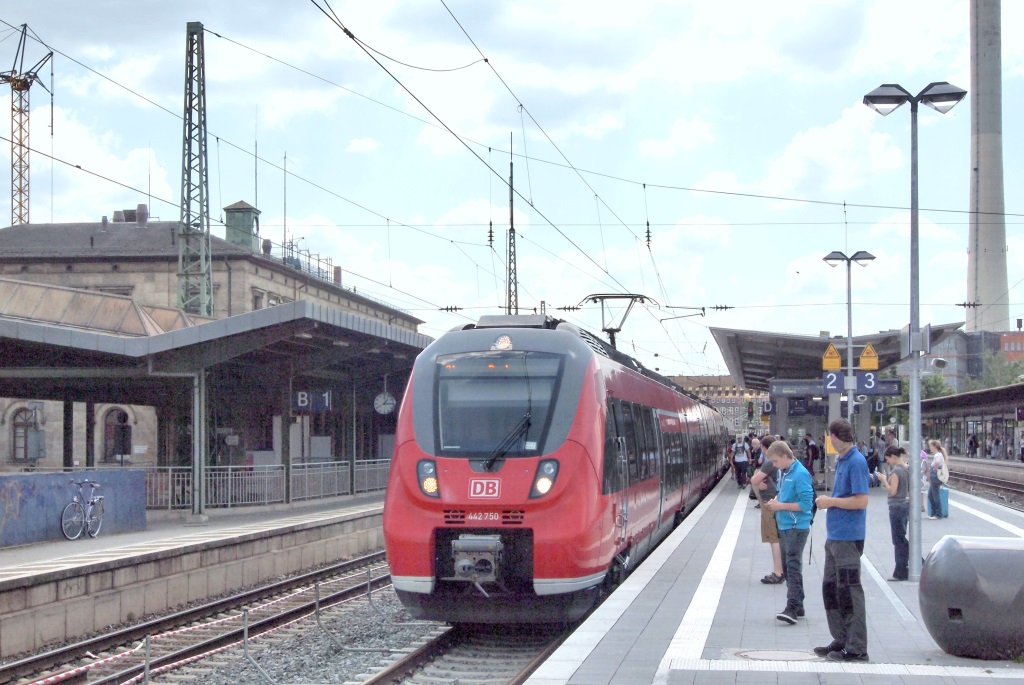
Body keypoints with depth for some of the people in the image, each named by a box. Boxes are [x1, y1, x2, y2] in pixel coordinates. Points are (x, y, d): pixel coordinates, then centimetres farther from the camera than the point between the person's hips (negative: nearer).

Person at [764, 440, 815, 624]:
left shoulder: (800, 474, -16)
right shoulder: (782, 472, 10)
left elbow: (806, 504, -19)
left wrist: (781, 506, -18)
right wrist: (775, 501, 5)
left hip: (797, 527, -9)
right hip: (784, 525, 9)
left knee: (793, 566, -14)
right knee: (787, 566, 14)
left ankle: (792, 607, -18)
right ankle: (798, 605, 22)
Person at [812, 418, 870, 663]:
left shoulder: (856, 462, -15)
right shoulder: (841, 460, 14)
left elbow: (861, 501, -21)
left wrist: (831, 502, -14)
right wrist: (829, 501, 9)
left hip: (848, 538, -10)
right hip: (835, 536, 10)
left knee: (849, 591, -5)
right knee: (831, 588, 15)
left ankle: (856, 649, 0)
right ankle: (841, 640, 24)